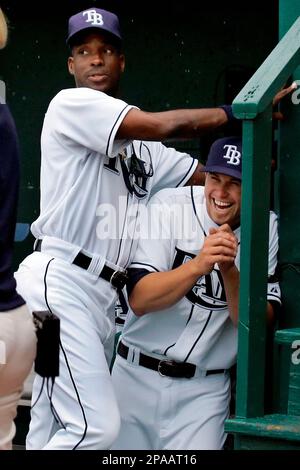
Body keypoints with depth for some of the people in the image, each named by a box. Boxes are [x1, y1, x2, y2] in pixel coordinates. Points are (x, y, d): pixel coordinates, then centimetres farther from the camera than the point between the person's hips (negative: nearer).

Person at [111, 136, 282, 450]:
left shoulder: (267, 230, -3)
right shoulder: (168, 205, -9)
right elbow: (139, 300, -17)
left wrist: (229, 271, -25)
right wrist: (199, 265, -30)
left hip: (204, 389, 0)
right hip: (137, 376, 0)